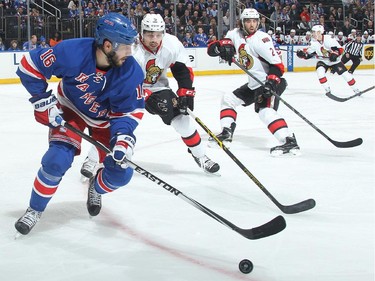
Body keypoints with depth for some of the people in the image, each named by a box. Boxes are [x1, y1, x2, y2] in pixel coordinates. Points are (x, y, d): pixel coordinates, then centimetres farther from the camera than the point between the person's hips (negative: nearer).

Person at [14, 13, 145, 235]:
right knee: (57, 160, -20)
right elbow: (29, 66, -23)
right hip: (71, 109, -2)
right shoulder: (72, 52, -34)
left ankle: (96, 188, 30)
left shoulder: (131, 71, -28)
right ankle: (35, 209, 4)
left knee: (120, 173, -6)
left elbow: (130, 110, -18)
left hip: (106, 118, 2)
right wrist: (44, 102, -21)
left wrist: (124, 138, -34)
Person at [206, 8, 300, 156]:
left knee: (265, 110, -29)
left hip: (271, 82, -9)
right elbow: (212, 48, -2)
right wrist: (224, 45, -23)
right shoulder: (236, 34, 2)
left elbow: (277, 65, -22)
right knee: (228, 99, 16)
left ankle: (289, 142, -36)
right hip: (254, 84, 9)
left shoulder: (261, 39, -20)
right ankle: (226, 133, 26)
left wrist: (271, 83, -35)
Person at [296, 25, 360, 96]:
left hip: (334, 60, -3)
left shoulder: (329, 39, -23)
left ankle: (355, 90, 9)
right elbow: (309, 54, -5)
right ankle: (327, 90, -13)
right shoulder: (313, 42, -10)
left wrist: (334, 54, -38)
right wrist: (302, 54, -24)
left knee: (345, 74, -8)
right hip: (322, 61, 3)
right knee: (320, 72, -26)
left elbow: (340, 49, -21)